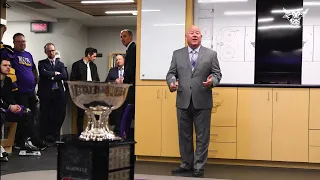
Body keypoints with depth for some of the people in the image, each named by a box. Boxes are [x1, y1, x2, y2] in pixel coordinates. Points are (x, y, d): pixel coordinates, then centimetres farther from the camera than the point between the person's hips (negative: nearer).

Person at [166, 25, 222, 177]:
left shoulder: (211, 54, 3)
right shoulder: (177, 54, 9)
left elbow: (217, 73, 2)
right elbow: (171, 73, 7)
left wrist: (212, 81, -20)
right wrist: (171, 82, -14)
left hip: (202, 102, -2)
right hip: (183, 101, 2)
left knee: (202, 137, 2)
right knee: (184, 136, 10)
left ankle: (199, 167, 11)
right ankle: (186, 165, 23)